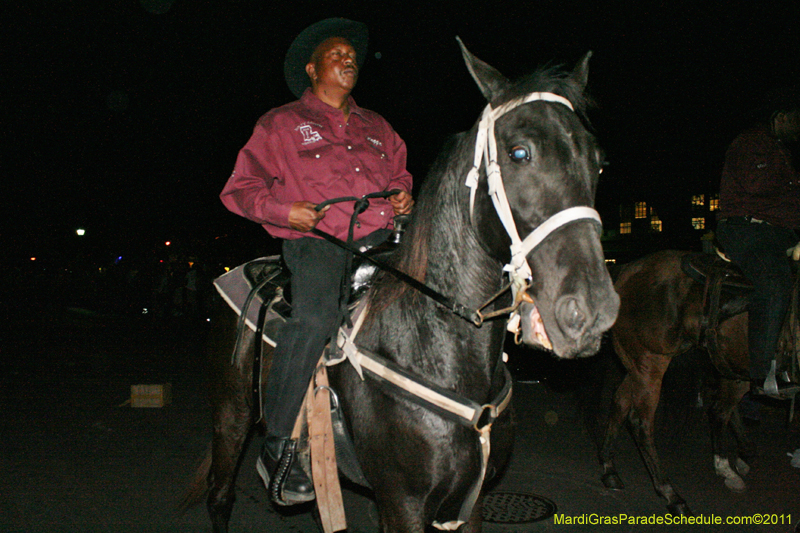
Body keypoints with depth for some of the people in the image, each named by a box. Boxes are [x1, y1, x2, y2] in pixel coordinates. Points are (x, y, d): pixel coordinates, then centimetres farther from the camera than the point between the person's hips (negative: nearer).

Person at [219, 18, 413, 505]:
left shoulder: (377, 127, 26)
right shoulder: (281, 124, 13)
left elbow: (400, 173, 35)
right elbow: (240, 188, 10)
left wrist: (404, 196, 9)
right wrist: (284, 210, -10)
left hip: (379, 240, 5)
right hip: (315, 240, -5)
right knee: (315, 319, -34)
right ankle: (278, 447, -21)